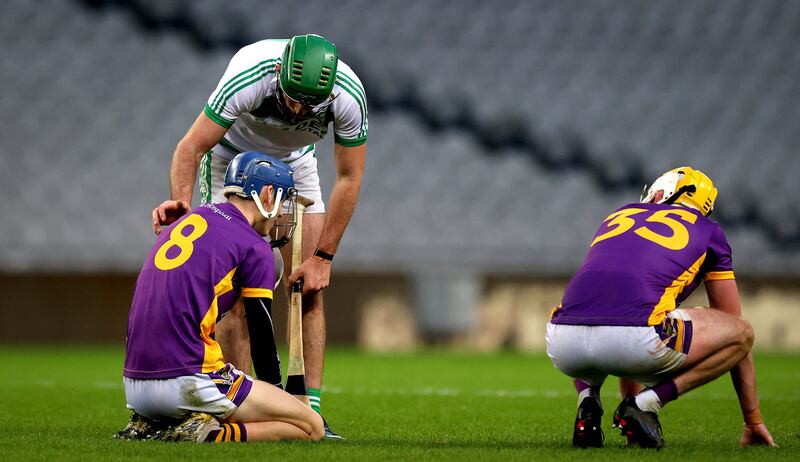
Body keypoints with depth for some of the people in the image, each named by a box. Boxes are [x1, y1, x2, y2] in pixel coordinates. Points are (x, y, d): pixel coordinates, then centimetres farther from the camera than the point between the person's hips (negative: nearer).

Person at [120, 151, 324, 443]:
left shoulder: (186, 222, 21)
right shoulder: (254, 248, -3)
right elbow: (262, 334, 1)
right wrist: (276, 389, 17)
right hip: (187, 383, -8)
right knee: (311, 427, -2)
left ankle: (149, 428, 7)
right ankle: (206, 436, -18)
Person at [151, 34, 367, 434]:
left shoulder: (349, 96, -30)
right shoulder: (247, 78, -38)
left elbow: (348, 179, -17)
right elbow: (191, 147, -31)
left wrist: (322, 256, -17)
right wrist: (181, 199, -50)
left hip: (295, 163, 3)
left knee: (309, 289, -8)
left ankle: (308, 410, -6)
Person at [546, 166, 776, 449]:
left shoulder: (618, 216, 35)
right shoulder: (708, 232, 24)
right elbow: (734, 334, 30)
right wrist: (753, 420, 39)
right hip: (631, 342, -5)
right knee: (742, 333, 19)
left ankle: (588, 402, 12)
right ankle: (646, 404, 2)